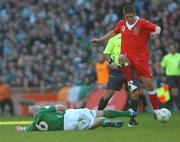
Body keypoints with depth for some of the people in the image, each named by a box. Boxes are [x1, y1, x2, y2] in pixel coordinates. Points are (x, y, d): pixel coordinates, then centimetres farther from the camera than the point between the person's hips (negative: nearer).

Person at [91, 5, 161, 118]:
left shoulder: (142, 23, -6)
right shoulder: (122, 24, 7)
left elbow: (157, 28, -18)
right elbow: (113, 32, 27)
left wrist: (156, 32, -41)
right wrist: (100, 40, 27)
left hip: (141, 58, -2)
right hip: (127, 56, 2)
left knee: (148, 84, -5)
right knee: (122, 58, -38)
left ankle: (156, 111, 6)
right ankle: (130, 83, -27)